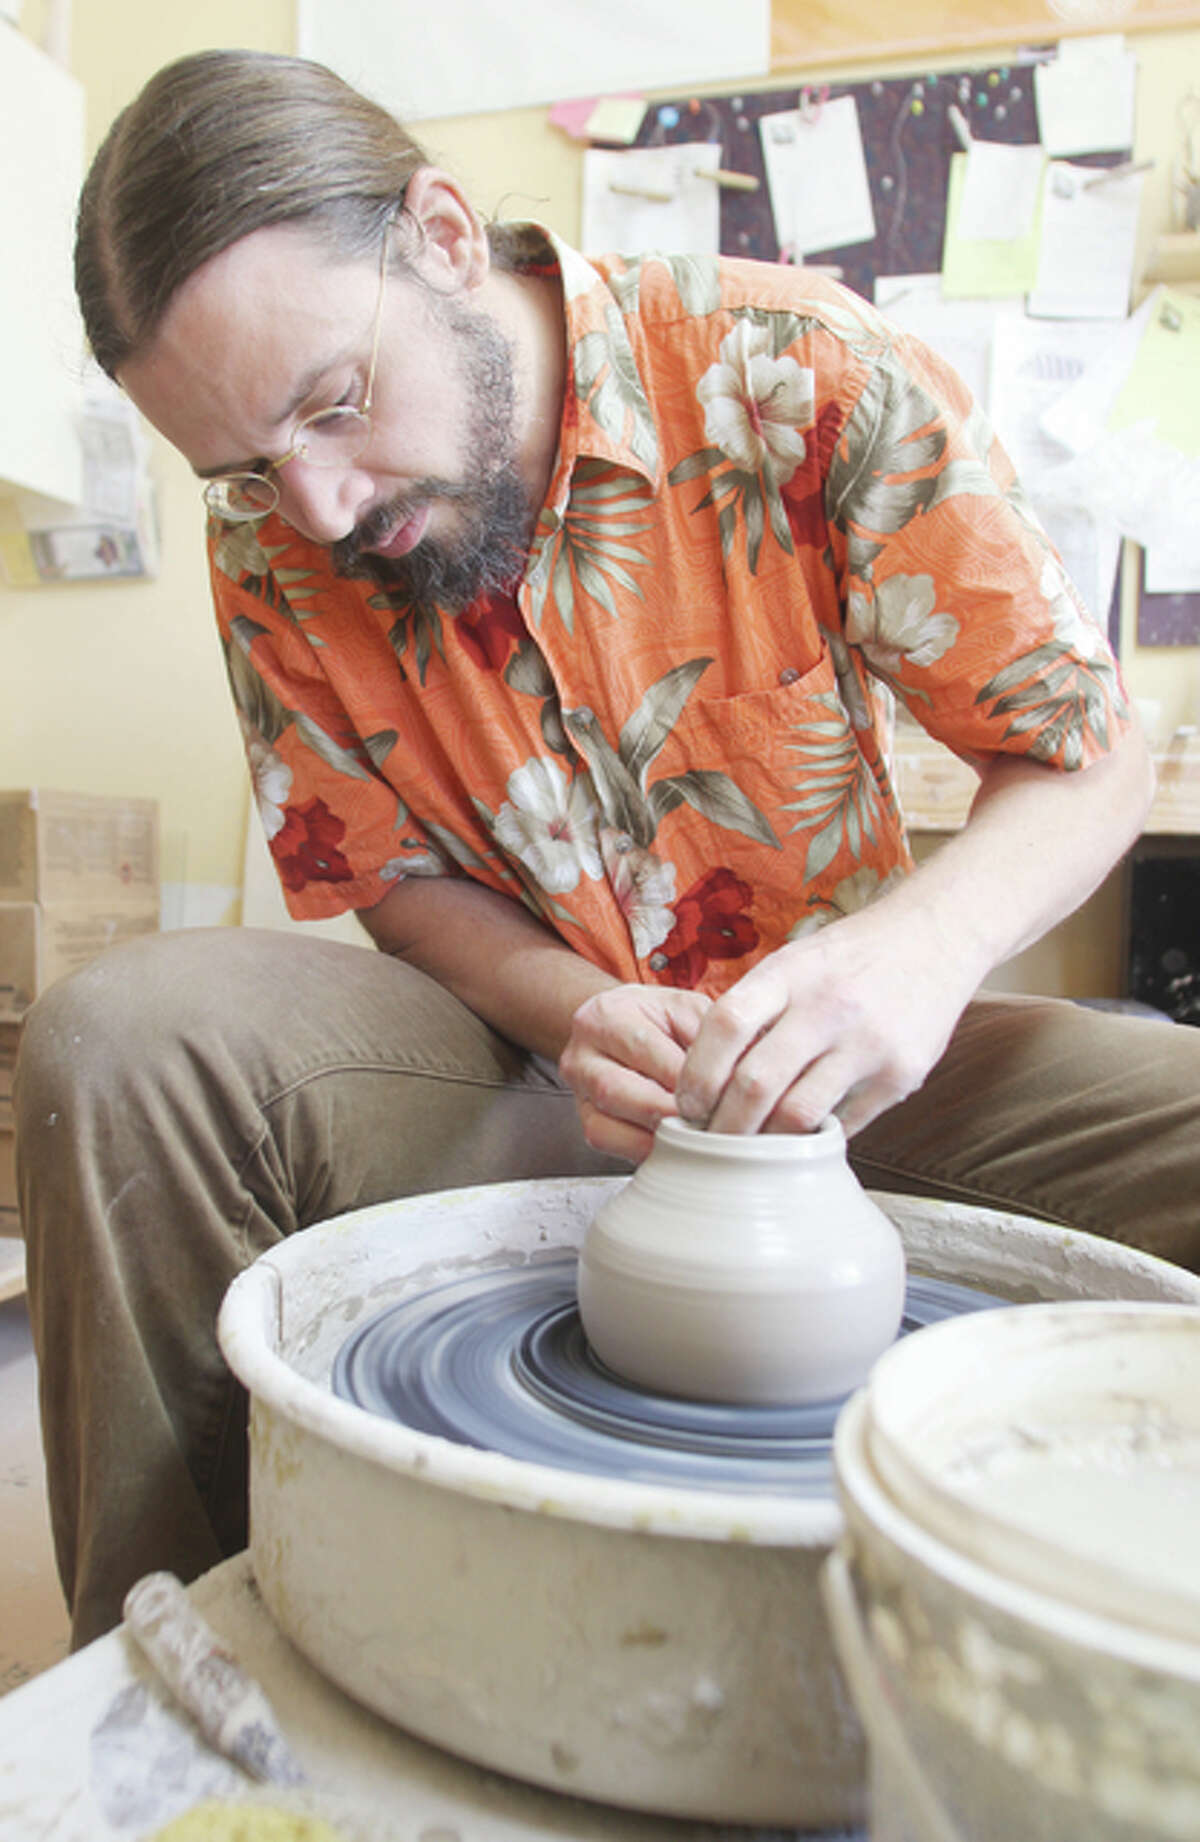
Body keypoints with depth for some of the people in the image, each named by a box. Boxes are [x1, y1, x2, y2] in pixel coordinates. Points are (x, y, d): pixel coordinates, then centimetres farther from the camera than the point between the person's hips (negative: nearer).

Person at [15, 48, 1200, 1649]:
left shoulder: (793, 369, -13)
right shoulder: (273, 542, -4)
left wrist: (918, 946, -32)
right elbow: (403, 879, 2)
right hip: (516, 1072, 2)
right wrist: (575, 1010, -19)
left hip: (829, 1070, 0)